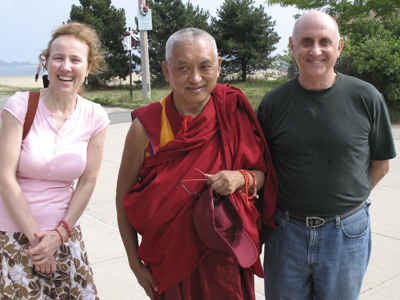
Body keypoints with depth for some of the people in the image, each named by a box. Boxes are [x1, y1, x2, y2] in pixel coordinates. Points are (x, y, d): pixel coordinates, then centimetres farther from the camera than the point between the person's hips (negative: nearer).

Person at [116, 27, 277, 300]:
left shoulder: (234, 111, -8)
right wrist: (135, 262, -1)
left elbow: (263, 174, 3)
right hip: (170, 261, -1)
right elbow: (124, 198, -3)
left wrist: (241, 178, -19)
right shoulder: (147, 128, -13)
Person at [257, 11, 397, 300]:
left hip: (346, 233, 0)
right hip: (286, 231, 1)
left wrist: (346, 201, 4)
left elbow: (380, 165, 4)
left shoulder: (366, 98, -6)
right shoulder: (273, 103, -3)